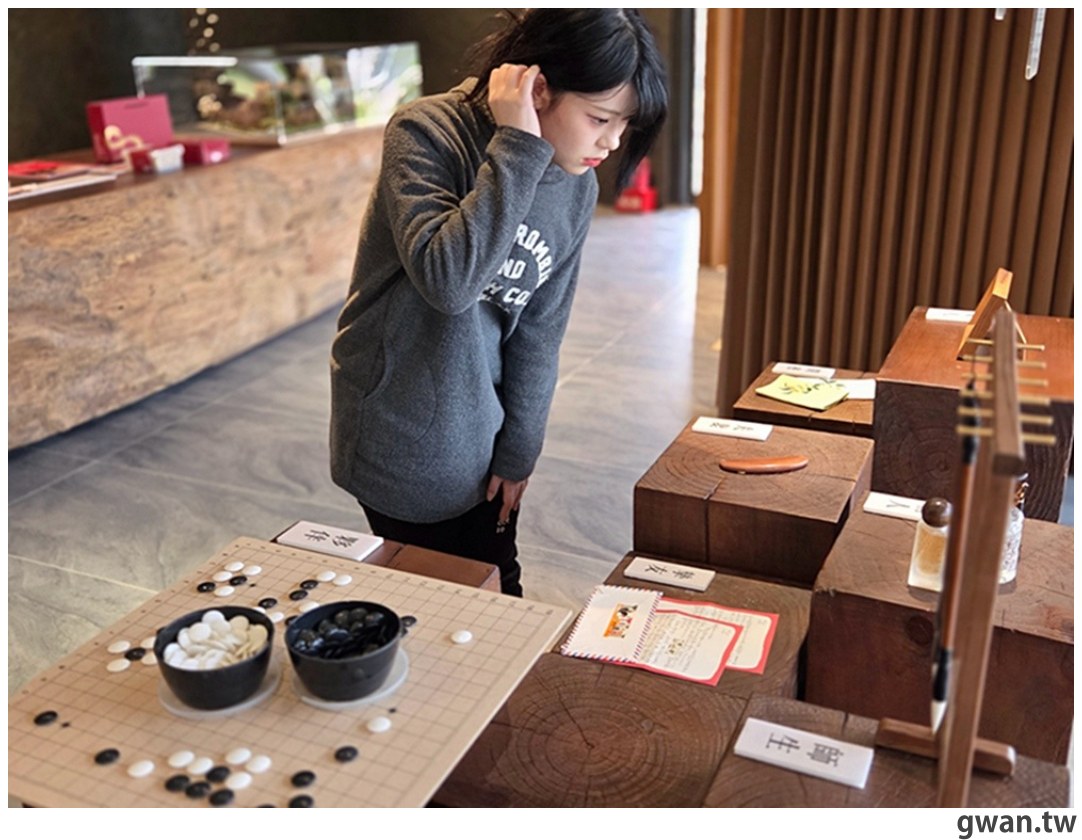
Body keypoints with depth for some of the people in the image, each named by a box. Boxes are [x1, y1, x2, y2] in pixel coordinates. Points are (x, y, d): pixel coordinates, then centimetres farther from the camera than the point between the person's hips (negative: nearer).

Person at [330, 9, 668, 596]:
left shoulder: (576, 189, -2)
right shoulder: (425, 133, -18)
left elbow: (539, 331, 3)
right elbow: (448, 278, -35)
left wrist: (518, 452, 3)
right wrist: (517, 148, -30)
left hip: (483, 436, 5)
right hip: (403, 439, -5)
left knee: (499, 602, 15)